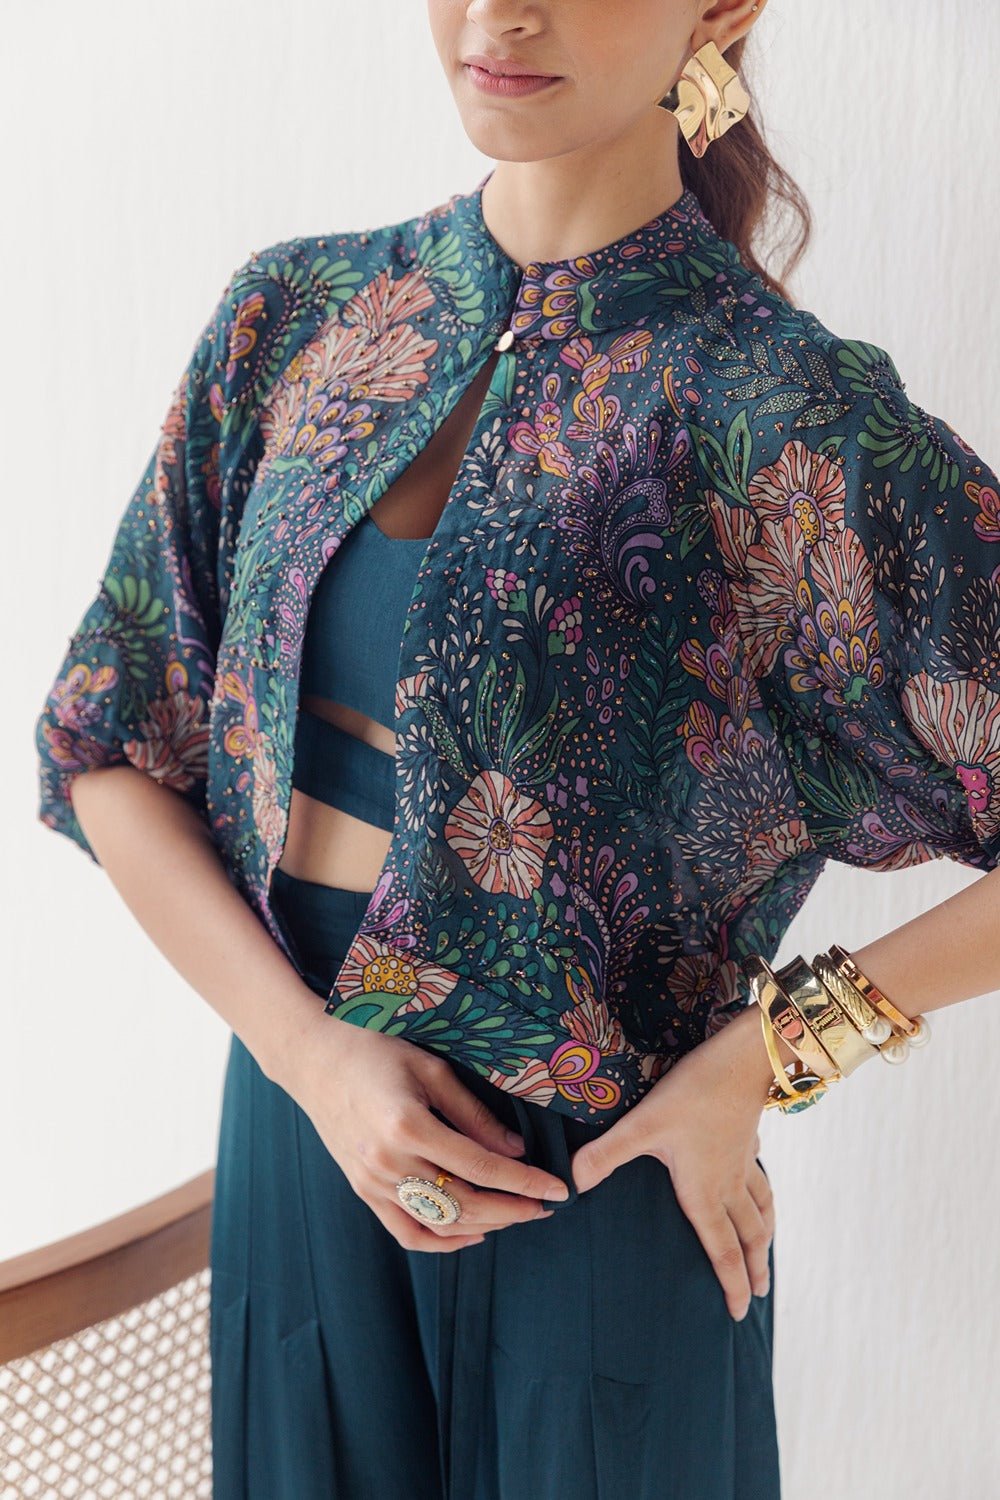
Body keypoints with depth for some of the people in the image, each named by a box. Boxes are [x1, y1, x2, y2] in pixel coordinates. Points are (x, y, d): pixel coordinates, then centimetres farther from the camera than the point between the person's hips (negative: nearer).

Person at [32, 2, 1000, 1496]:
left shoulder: (787, 419, -16)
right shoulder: (300, 313, -2)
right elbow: (108, 744, 1)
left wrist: (769, 1051, -15)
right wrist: (309, 1048, -11)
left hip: (597, 1181, -3)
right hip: (297, 1123, 4)